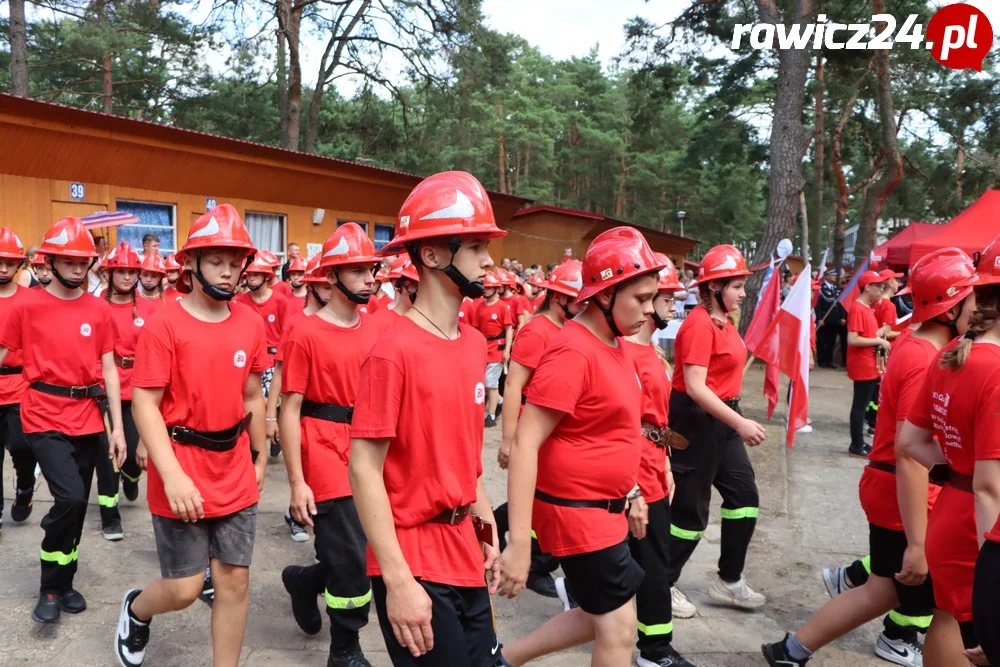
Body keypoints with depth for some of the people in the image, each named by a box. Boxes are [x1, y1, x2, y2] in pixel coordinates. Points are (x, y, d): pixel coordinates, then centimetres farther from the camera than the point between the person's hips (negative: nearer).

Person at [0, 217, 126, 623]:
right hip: (45, 418, -3)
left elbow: (108, 370, 6)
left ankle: (64, 582, 31)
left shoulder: (99, 310, 4)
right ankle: (50, 588, 7)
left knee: (77, 505, 11)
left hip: (88, 418, 3)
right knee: (70, 498, -16)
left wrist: (117, 426, 3)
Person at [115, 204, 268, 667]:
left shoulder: (251, 324, 3)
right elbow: (144, 404, -14)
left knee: (235, 581, 9)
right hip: (181, 474, -4)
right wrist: (173, 476, -22)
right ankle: (135, 610, 40)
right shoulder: (164, 325, -12)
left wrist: (260, 459, 15)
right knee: (184, 588, 6)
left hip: (235, 475, 4)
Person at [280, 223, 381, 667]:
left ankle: (306, 580, 42)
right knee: (354, 560, 0)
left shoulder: (374, 331, 7)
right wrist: (296, 482, -12)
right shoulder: (307, 334, -11)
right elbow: (290, 410, -10)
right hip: (324, 449, -6)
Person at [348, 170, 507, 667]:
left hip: (464, 554, 7)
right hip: (414, 562, -7)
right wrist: (397, 580, -19)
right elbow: (364, 469, -18)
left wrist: (484, 522, 12)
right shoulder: (395, 351, -18)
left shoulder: (475, 344, 5)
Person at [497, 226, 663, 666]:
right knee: (618, 628, 4)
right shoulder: (573, 352, -23)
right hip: (577, 513, -9)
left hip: (605, 510, 9)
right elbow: (525, 444, -26)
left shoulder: (616, 344, 6)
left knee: (602, 617, 20)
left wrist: (629, 490, 20)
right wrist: (519, 543, -28)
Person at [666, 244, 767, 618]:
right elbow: (695, 387, -26)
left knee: (744, 495, 13)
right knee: (691, 508, 0)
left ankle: (729, 582, 27)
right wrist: (740, 423, -28)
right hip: (696, 419, -10)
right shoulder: (699, 324, -20)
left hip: (721, 418, 10)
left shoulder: (723, 321, 9)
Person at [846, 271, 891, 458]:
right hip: (862, 366, -10)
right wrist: (878, 341, -18)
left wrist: (880, 335, 4)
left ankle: (859, 443, 22)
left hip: (870, 366, 10)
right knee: (860, 405, -3)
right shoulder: (857, 309, -16)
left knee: (864, 404, 14)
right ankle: (857, 446, 5)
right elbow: (852, 340, -24)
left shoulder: (867, 308, 14)